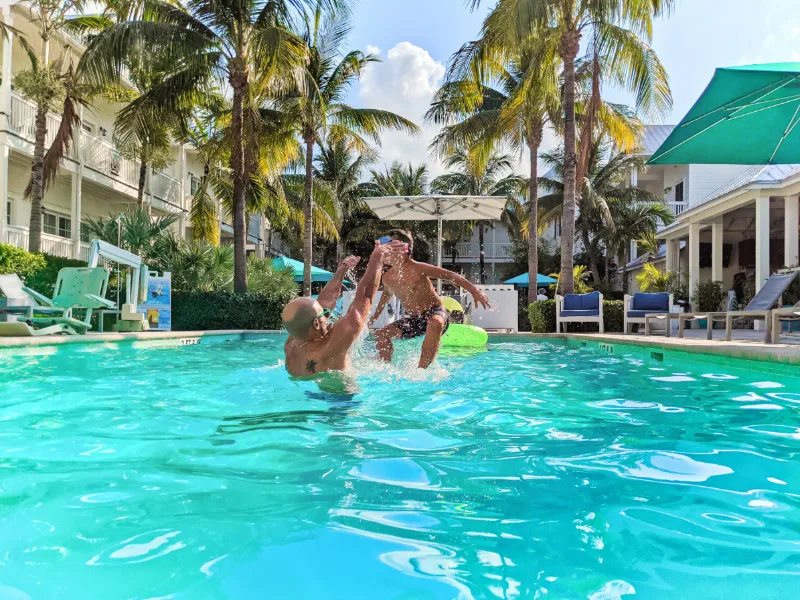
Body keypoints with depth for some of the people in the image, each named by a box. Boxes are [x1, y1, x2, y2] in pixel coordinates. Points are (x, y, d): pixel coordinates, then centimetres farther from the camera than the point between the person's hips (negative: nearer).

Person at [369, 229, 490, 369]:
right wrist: (375, 316, 29)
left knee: (435, 325, -41)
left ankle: (421, 370, -37)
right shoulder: (387, 277, -2)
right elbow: (387, 294, 22)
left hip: (435, 313, -6)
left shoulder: (418, 269, -20)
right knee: (381, 334, -3)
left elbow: (451, 276, -19)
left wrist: (475, 291, -26)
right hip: (414, 320, 7)